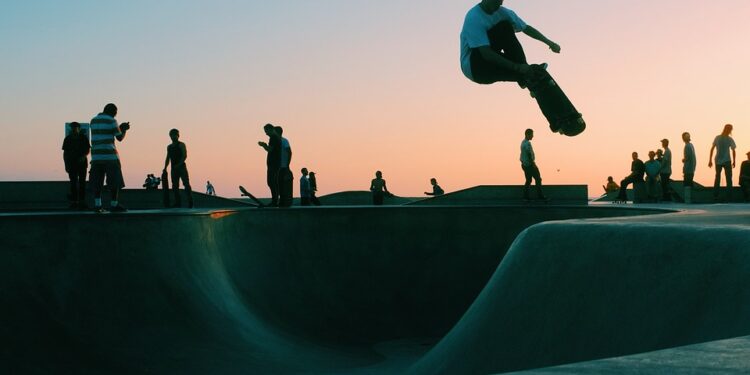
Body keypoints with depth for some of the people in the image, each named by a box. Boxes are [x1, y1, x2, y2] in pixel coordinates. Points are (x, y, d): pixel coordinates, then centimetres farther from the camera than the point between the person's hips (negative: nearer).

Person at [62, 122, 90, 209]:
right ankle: (74, 201, 4)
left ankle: (82, 202, -4)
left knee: (82, 182, -4)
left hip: (82, 163, -1)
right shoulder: (68, 139, 4)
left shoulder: (83, 138, 0)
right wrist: (66, 165, 0)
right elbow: (65, 153, 6)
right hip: (71, 163, 1)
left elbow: (88, 150, 4)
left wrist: (84, 156, -16)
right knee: (73, 182, 2)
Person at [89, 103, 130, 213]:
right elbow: (120, 138, 2)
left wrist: (120, 128, 27)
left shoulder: (93, 121, 14)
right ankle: (114, 205, 0)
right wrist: (124, 129, 22)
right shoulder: (111, 121, -5)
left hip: (96, 156, 6)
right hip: (110, 155, -6)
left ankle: (97, 205, -3)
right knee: (115, 181, 1)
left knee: (97, 182, 5)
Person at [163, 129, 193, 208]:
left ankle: (190, 202, -15)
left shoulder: (181, 145, 0)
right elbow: (168, 158, 20)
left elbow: (184, 156, -11)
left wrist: (179, 164, -22)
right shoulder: (169, 147, 18)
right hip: (173, 169, 6)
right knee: (175, 186, 3)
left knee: (186, 184, -11)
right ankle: (178, 203, 5)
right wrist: (165, 168, 8)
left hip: (181, 167, -6)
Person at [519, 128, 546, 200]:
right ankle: (540, 195, 2)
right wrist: (533, 164, -17)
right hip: (529, 164, -9)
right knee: (538, 179, -1)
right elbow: (529, 155, -22)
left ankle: (526, 196, 10)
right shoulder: (528, 143, -19)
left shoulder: (523, 142, 12)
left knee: (528, 180, 12)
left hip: (524, 164, 9)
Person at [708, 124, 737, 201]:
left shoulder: (717, 138, 2)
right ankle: (728, 197, 0)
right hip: (727, 161, -3)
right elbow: (733, 151, -6)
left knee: (717, 178, 13)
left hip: (718, 161, 3)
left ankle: (715, 197, 12)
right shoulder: (729, 139, -6)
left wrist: (710, 160, 9)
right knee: (728, 179, 3)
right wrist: (734, 161, 5)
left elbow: (712, 149, 3)